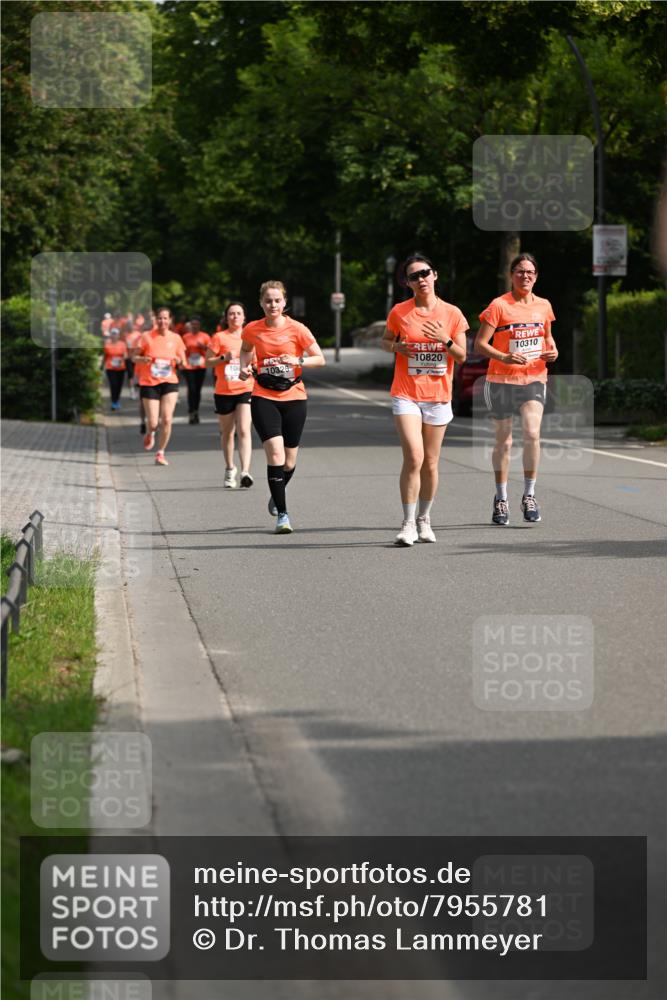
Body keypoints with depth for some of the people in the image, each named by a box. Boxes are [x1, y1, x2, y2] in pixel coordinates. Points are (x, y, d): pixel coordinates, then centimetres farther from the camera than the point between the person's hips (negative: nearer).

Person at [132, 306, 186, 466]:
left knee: (167, 419, -11)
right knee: (153, 422, -5)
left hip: (169, 382, 1)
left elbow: (183, 362, 10)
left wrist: (179, 361, -13)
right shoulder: (147, 337, -2)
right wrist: (143, 359, -18)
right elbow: (134, 357, 3)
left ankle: (160, 453, 4)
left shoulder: (175, 338, 4)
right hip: (149, 383, -1)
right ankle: (150, 434, 33)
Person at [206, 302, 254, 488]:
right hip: (223, 391, 0)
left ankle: (245, 472, -24)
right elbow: (208, 362, 0)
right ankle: (230, 469, 30)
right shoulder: (219, 337, 1)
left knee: (244, 430, -15)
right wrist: (224, 357, -15)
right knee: (227, 432, 11)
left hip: (246, 389, 0)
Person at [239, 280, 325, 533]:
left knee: (289, 462, 7)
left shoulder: (297, 329, -6)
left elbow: (320, 359, -2)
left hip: (293, 398, 1)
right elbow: (245, 350, 21)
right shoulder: (253, 330, -1)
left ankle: (277, 495, 40)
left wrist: (298, 361, -19)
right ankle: (282, 514, -9)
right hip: (264, 398, 0)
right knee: (275, 454, -16)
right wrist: (244, 367, 1)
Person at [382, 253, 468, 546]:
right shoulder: (399, 312, 0)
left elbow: (462, 356, 4)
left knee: (430, 463, 8)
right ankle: (408, 524, -10)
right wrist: (396, 347, -8)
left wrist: (445, 340, -15)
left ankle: (424, 520, 25)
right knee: (413, 457, -16)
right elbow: (385, 340, 14)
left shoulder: (452, 313, 2)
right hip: (406, 395, -2)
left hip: (438, 397, 2)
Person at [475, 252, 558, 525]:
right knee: (503, 441, 6)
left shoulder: (544, 306, 8)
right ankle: (501, 500, 22)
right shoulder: (499, 306, -6)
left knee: (532, 433, -17)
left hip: (534, 380, 2)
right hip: (502, 380, -2)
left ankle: (529, 496, -4)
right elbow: (480, 343, -9)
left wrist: (552, 350, 2)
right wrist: (503, 357, -25)